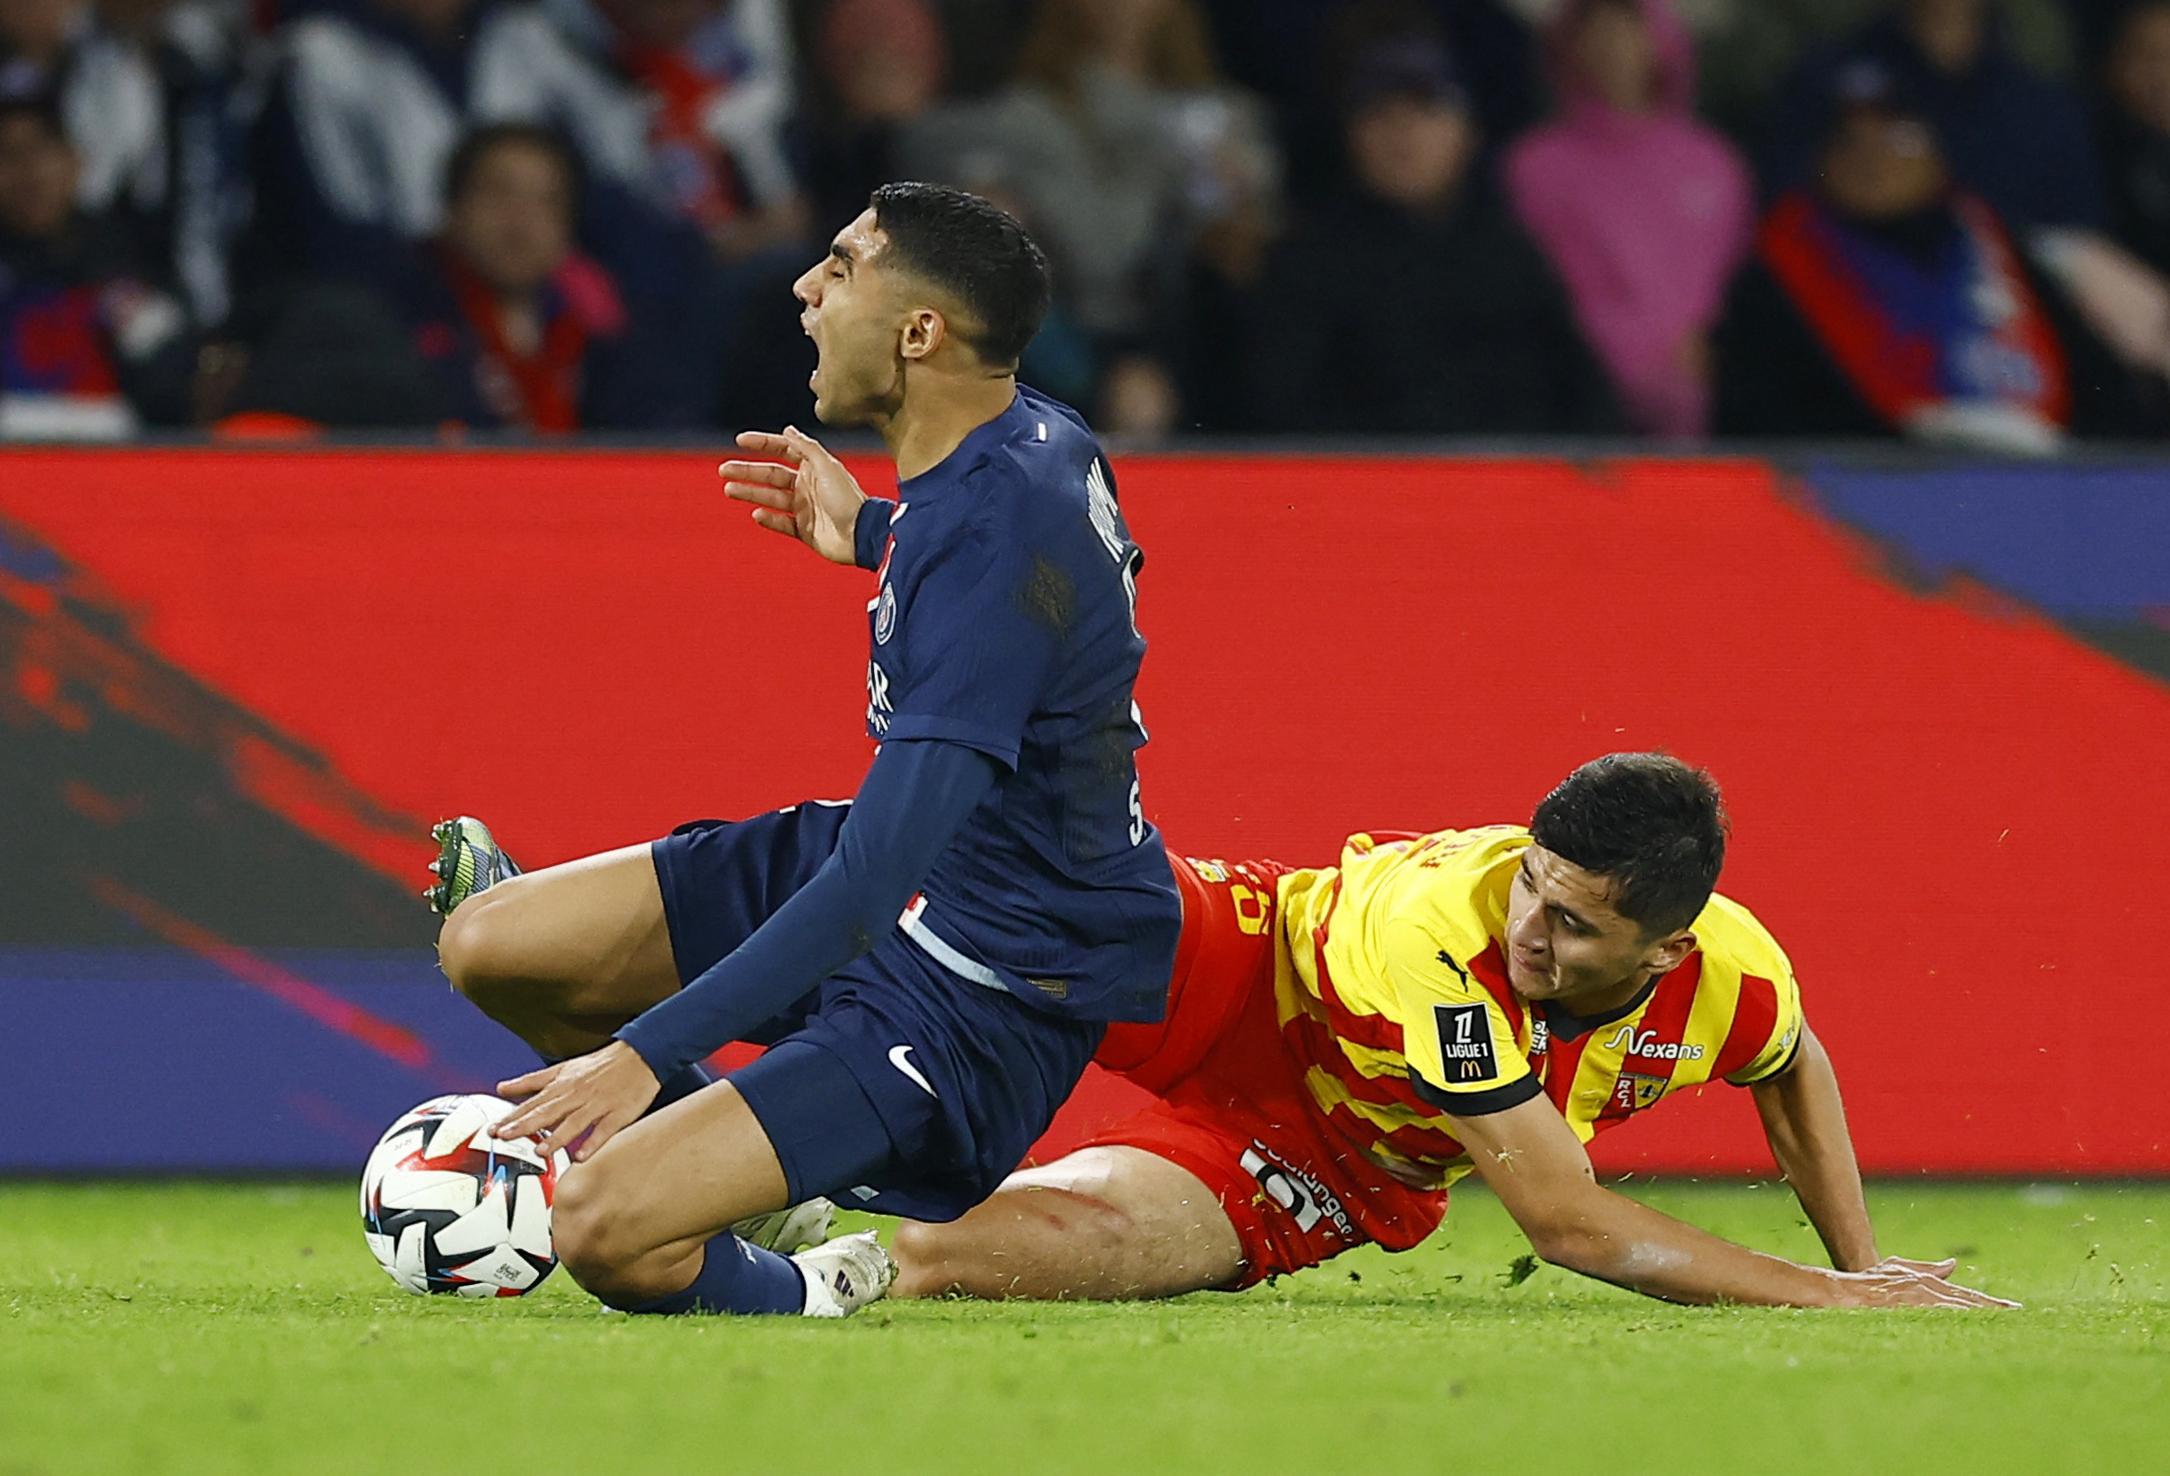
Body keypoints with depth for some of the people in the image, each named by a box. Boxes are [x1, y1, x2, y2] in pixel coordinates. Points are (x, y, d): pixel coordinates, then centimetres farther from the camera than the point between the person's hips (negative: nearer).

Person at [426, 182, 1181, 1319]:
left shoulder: (992, 550, -30)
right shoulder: (1031, 435, -1)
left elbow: (873, 884, -32)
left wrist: (647, 1050, -30)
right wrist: (872, 535, 22)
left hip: (980, 1002, -10)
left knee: (600, 1234, -24)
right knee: (485, 944, 2)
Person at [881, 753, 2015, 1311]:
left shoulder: (1737, 981, -24)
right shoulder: (1442, 930, -38)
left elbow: (1793, 1072, 6)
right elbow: (1567, 1221, -35)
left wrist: (1861, 1266, 1)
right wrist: (1827, 1295, -35)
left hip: (1338, 1185, 3)